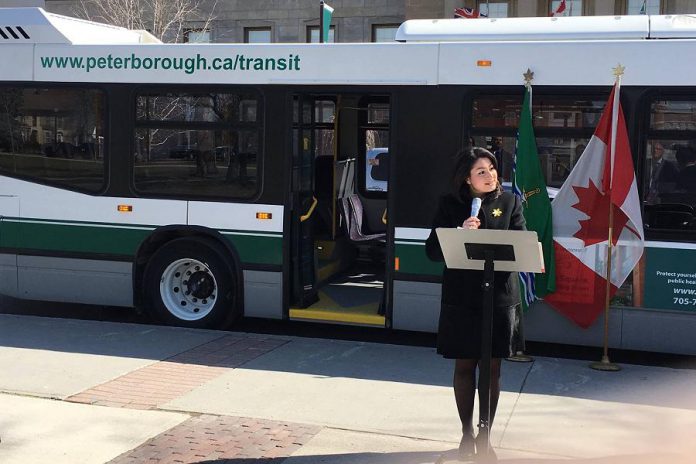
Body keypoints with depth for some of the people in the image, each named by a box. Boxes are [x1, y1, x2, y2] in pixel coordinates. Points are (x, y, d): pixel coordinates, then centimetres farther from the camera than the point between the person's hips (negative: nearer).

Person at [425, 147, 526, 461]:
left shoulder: (509, 202, 4)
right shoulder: (450, 205, 2)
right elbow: (433, 251, -3)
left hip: (499, 295, 0)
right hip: (461, 297, 0)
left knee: (492, 368, 6)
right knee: (464, 366, 8)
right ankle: (467, 434, 23)